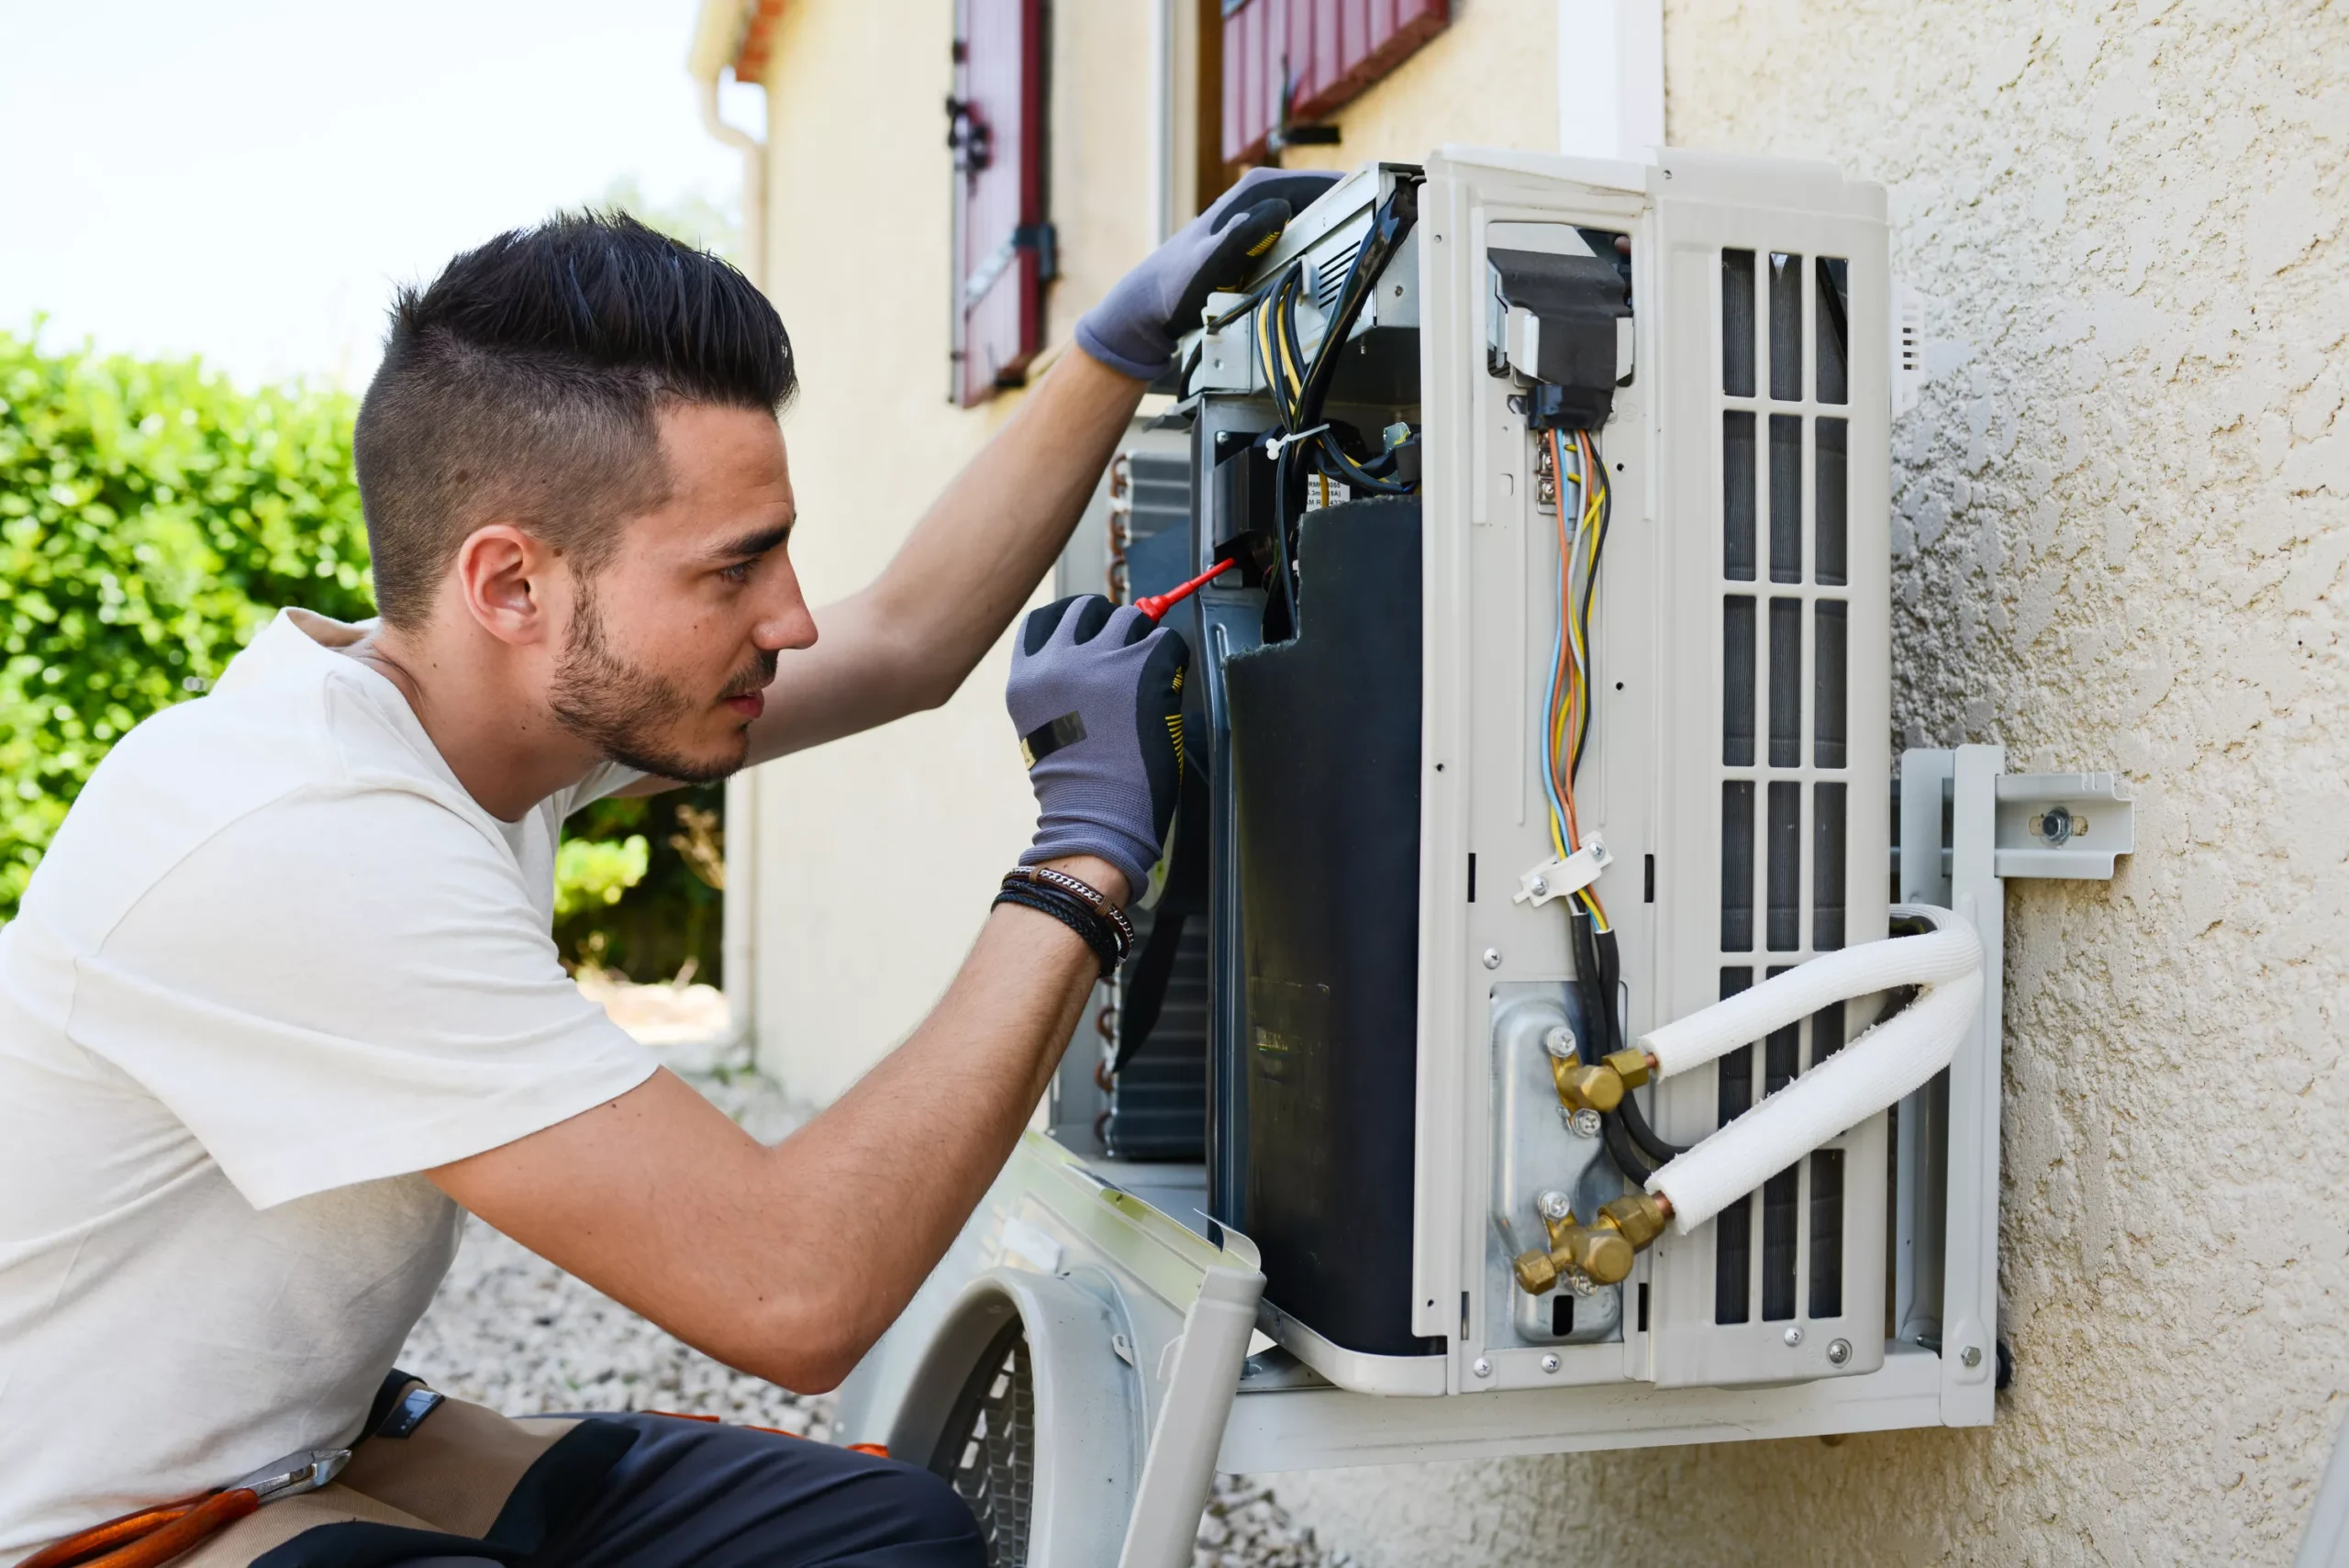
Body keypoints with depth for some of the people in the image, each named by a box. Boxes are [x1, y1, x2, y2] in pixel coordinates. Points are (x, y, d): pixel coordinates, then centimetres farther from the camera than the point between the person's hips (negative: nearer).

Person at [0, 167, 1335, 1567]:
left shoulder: (530, 688, -5)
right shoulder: (302, 845, -31)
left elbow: (904, 639, 9)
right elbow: (796, 1291, -33)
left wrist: (1127, 340, 8)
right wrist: (1089, 848, -25)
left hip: (315, 1441, 8)